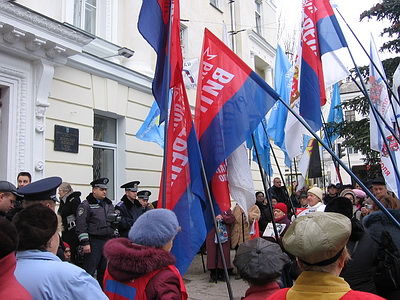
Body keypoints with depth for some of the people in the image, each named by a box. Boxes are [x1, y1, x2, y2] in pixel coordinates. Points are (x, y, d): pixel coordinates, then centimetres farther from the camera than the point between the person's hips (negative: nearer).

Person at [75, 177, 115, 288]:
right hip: (93, 242, -7)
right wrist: (85, 243, -17)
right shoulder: (86, 205, -6)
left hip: (107, 241, 7)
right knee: (89, 271, -6)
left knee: (104, 270, 14)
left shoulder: (109, 204, 16)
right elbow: (81, 225, -13)